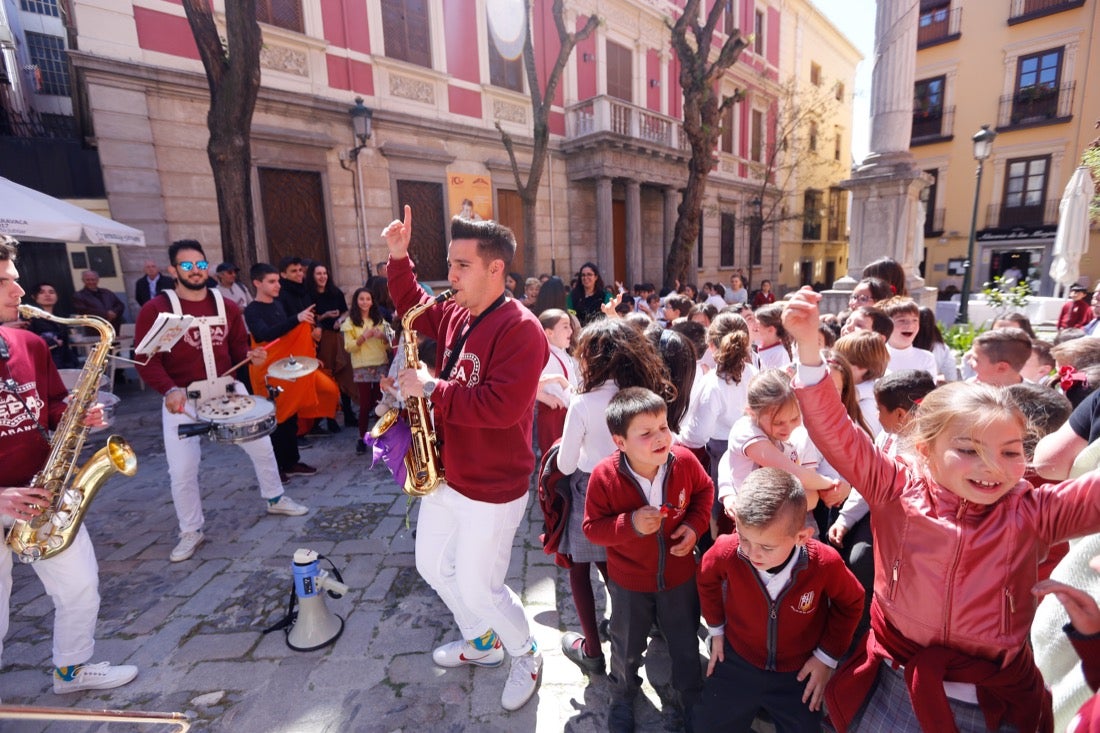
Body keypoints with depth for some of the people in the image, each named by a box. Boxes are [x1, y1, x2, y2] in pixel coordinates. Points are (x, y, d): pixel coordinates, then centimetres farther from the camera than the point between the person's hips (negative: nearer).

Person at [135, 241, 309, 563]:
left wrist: (251, 355, -11)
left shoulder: (226, 306, 5)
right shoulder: (155, 309, -9)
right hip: (183, 400, -3)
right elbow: (146, 359, -14)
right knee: (182, 472, 0)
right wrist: (169, 390, -28)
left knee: (261, 446, 11)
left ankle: (275, 499, 33)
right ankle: (191, 532, 21)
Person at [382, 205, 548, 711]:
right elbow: (415, 311, 22)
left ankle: (526, 656, 38)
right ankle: (482, 642, 48)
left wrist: (431, 388, -25)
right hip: (446, 476, 9)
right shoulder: (456, 315, 3)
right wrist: (400, 258, 9)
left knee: (478, 588, 7)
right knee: (432, 566, 24)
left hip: (492, 489, -9)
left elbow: (501, 407, -33)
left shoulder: (519, 329, -24)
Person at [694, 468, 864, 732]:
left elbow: (850, 604, -6)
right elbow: (707, 581, -4)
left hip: (799, 672, 0)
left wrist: (827, 656, -3)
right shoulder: (726, 552, -31)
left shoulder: (825, 563, -32)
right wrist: (716, 629, 4)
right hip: (736, 661, 1)